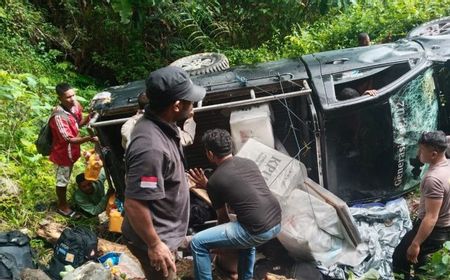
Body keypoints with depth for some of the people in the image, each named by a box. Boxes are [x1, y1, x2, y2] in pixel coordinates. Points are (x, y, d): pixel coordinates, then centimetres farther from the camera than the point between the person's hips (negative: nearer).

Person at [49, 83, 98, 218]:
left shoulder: (75, 105, -9)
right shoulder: (58, 117, -33)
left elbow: (79, 123, 7)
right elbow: (69, 139, -33)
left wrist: (89, 117, -13)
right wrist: (89, 138, -44)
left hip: (71, 152, 8)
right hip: (63, 154, -7)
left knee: (66, 179, 26)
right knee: (62, 181, 13)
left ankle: (63, 201, 46)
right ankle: (62, 206, 33)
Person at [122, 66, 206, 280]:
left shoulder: (158, 123, -4)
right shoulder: (151, 147, -36)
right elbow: (134, 204, -31)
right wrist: (154, 245, -23)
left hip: (164, 231, 9)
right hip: (156, 238, -9)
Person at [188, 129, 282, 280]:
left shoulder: (215, 180, -2)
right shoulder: (249, 162, 14)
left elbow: (223, 216, 10)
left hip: (258, 231, -7)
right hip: (277, 223, 7)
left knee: (197, 243, 2)